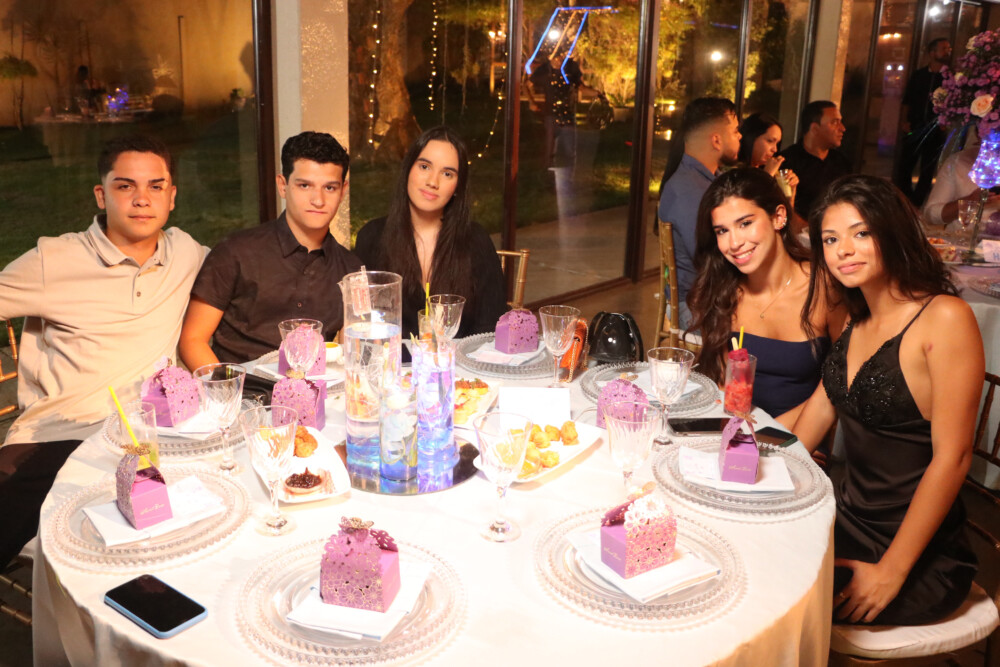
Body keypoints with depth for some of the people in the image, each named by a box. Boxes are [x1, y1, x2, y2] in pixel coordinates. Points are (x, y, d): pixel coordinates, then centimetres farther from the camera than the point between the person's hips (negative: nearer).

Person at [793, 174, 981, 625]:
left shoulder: (945, 318, -18)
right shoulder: (858, 319, 7)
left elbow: (952, 457, -20)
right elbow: (825, 402, 17)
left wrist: (890, 572, -18)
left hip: (920, 556, -7)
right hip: (848, 518, 7)